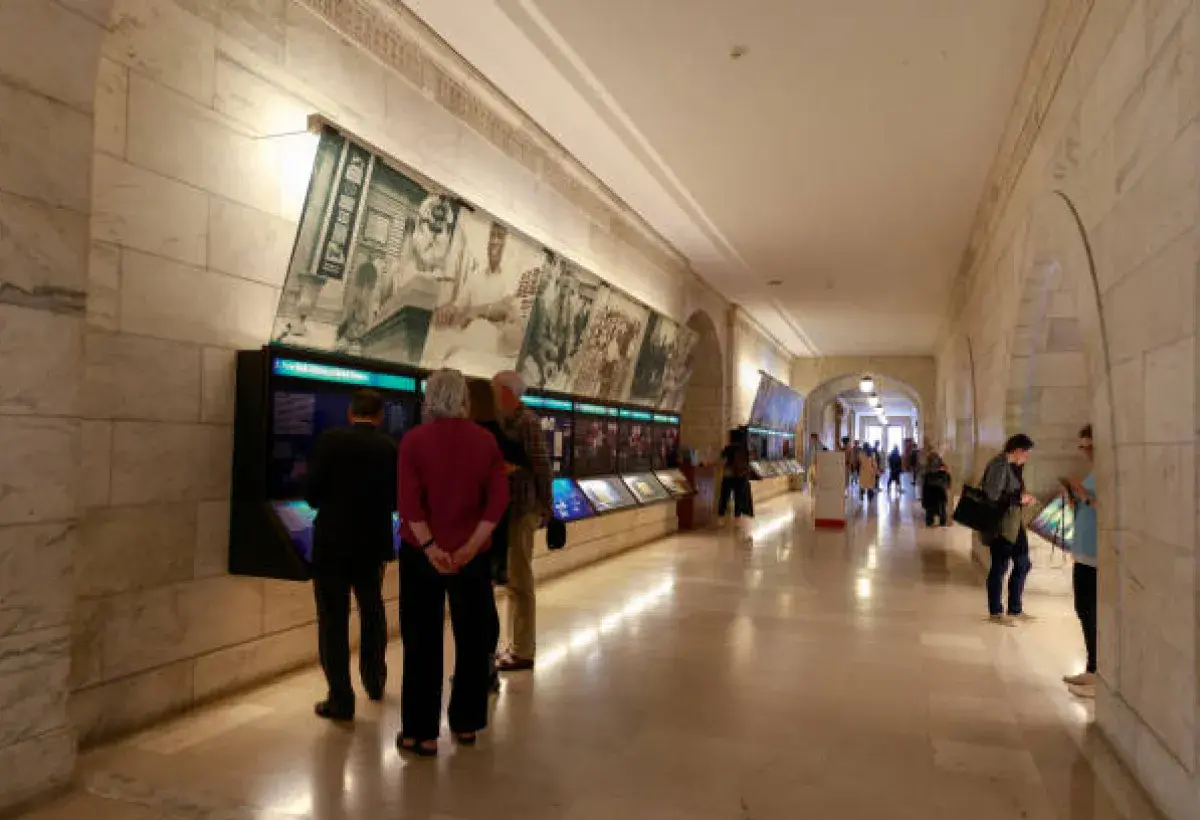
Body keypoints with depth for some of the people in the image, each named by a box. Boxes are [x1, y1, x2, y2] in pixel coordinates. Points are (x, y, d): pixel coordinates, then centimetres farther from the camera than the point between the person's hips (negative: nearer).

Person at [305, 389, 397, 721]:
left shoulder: (330, 440, -9)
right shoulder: (391, 448, -2)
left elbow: (312, 493, -10)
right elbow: (396, 500, 3)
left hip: (332, 542, -3)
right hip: (373, 543, 3)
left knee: (333, 620, 5)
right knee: (372, 612, 23)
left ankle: (341, 700, 7)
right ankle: (374, 682, 36)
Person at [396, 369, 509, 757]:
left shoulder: (414, 439, -5)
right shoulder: (485, 439, 0)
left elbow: (409, 501, -16)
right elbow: (498, 498, -8)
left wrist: (430, 547, -17)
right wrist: (472, 545, -12)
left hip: (423, 552, -2)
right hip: (472, 554, 2)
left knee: (423, 641, 9)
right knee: (472, 638, 15)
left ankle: (422, 733, 16)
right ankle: (466, 724, 26)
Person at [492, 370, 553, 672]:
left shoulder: (526, 421, -13)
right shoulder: (507, 421, 13)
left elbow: (541, 466, -15)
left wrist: (546, 508, -12)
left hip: (521, 510, -9)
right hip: (508, 508, 9)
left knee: (520, 581, -1)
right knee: (513, 579, 16)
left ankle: (523, 652, 8)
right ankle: (519, 645, 27)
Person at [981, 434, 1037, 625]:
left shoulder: (1015, 466, 10)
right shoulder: (999, 465, -19)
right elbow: (992, 496, -25)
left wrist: (1024, 497, 1)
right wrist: (1019, 499, -15)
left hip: (1014, 522, 9)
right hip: (1000, 525, -9)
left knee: (1023, 564, 14)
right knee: (1000, 567, 2)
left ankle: (1015, 609, 28)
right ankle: (995, 612, 17)